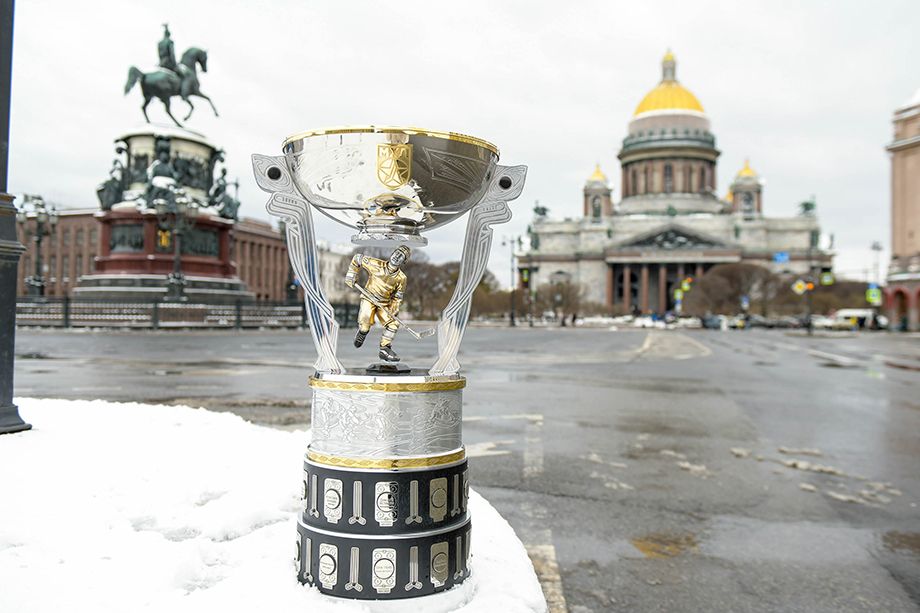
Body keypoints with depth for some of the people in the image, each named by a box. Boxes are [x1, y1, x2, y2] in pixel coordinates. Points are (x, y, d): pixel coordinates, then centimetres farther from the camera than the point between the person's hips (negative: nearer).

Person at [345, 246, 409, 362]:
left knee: (393, 324, -13)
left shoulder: (401, 278, -9)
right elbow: (357, 258, -4)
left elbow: (397, 296, 1)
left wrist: (392, 311, -12)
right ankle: (362, 332, 16)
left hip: (384, 304, 3)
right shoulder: (376, 265, -17)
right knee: (365, 322, -22)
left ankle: (385, 349, 1)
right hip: (369, 298, -3)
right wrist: (351, 274, -7)